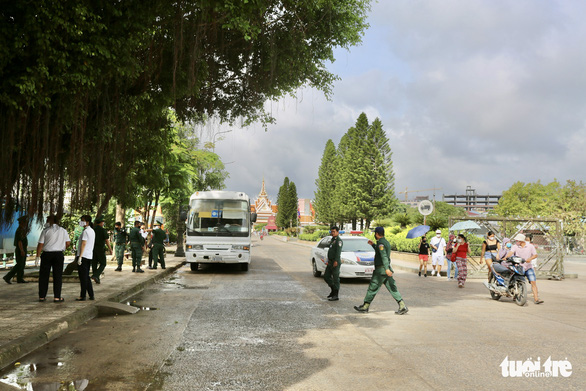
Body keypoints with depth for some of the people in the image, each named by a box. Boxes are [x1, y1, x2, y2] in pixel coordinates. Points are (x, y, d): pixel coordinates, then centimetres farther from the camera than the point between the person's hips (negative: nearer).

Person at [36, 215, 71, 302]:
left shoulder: (45, 231, -2)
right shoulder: (63, 231, 5)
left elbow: (40, 245, -4)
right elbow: (68, 243, 5)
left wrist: (37, 256, 1)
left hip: (47, 254, -1)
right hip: (59, 255, 1)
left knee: (44, 276, 9)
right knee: (57, 276, 4)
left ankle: (42, 296, 13)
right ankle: (57, 297, 1)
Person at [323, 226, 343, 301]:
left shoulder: (338, 240, -10)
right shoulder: (332, 240, 18)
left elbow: (338, 251, -21)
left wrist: (336, 261, -28)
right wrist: (329, 260, 20)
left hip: (335, 263, -10)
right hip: (330, 262, 10)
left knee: (336, 278, -5)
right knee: (326, 276, 11)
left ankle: (335, 295, -2)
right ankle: (333, 290, 23)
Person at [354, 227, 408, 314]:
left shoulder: (381, 243, -13)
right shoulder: (386, 242, 16)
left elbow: (384, 256, -26)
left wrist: (387, 268, -35)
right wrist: (373, 245, 32)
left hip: (381, 270, -9)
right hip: (386, 270, 9)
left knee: (372, 288, 0)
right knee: (393, 289, 5)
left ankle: (365, 306, 8)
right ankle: (402, 306, -1)